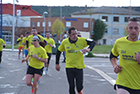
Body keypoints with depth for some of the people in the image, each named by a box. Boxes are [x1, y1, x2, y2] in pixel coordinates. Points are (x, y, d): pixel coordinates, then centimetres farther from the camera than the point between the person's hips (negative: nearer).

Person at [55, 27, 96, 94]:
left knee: (79, 87, 1)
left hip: (79, 67, -1)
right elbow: (58, 52, 10)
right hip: (69, 67, 1)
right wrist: (57, 64, 13)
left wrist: (88, 49, -32)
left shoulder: (82, 40, -9)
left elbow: (93, 43, -12)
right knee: (71, 87, 3)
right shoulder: (64, 42, -2)